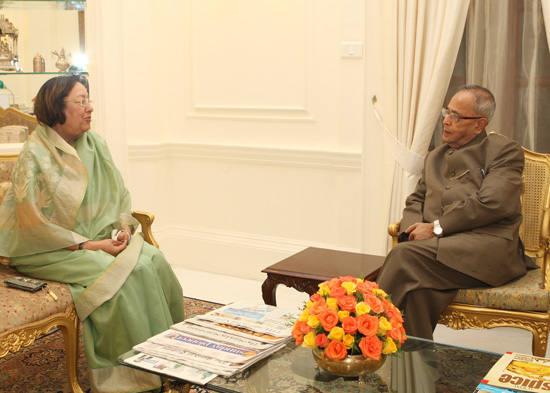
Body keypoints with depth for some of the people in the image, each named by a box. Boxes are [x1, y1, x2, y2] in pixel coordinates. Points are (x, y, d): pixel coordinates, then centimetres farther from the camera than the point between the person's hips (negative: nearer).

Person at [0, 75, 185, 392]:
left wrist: (124, 227, -5)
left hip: (100, 238, 6)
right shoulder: (35, 156, -12)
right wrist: (87, 245, -19)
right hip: (52, 251, -6)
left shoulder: (95, 143, 9)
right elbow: (33, 223, -16)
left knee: (154, 262, -19)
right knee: (118, 276, -29)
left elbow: (120, 194, 15)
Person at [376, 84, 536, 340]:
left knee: (405, 254, -30)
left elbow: (492, 203, -9)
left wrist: (436, 227, -11)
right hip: (438, 243, 5)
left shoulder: (505, 151, 6)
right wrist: (415, 228, 1)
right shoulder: (435, 157, 28)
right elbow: (415, 201, 25)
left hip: (486, 245, -5)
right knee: (420, 286, -32)